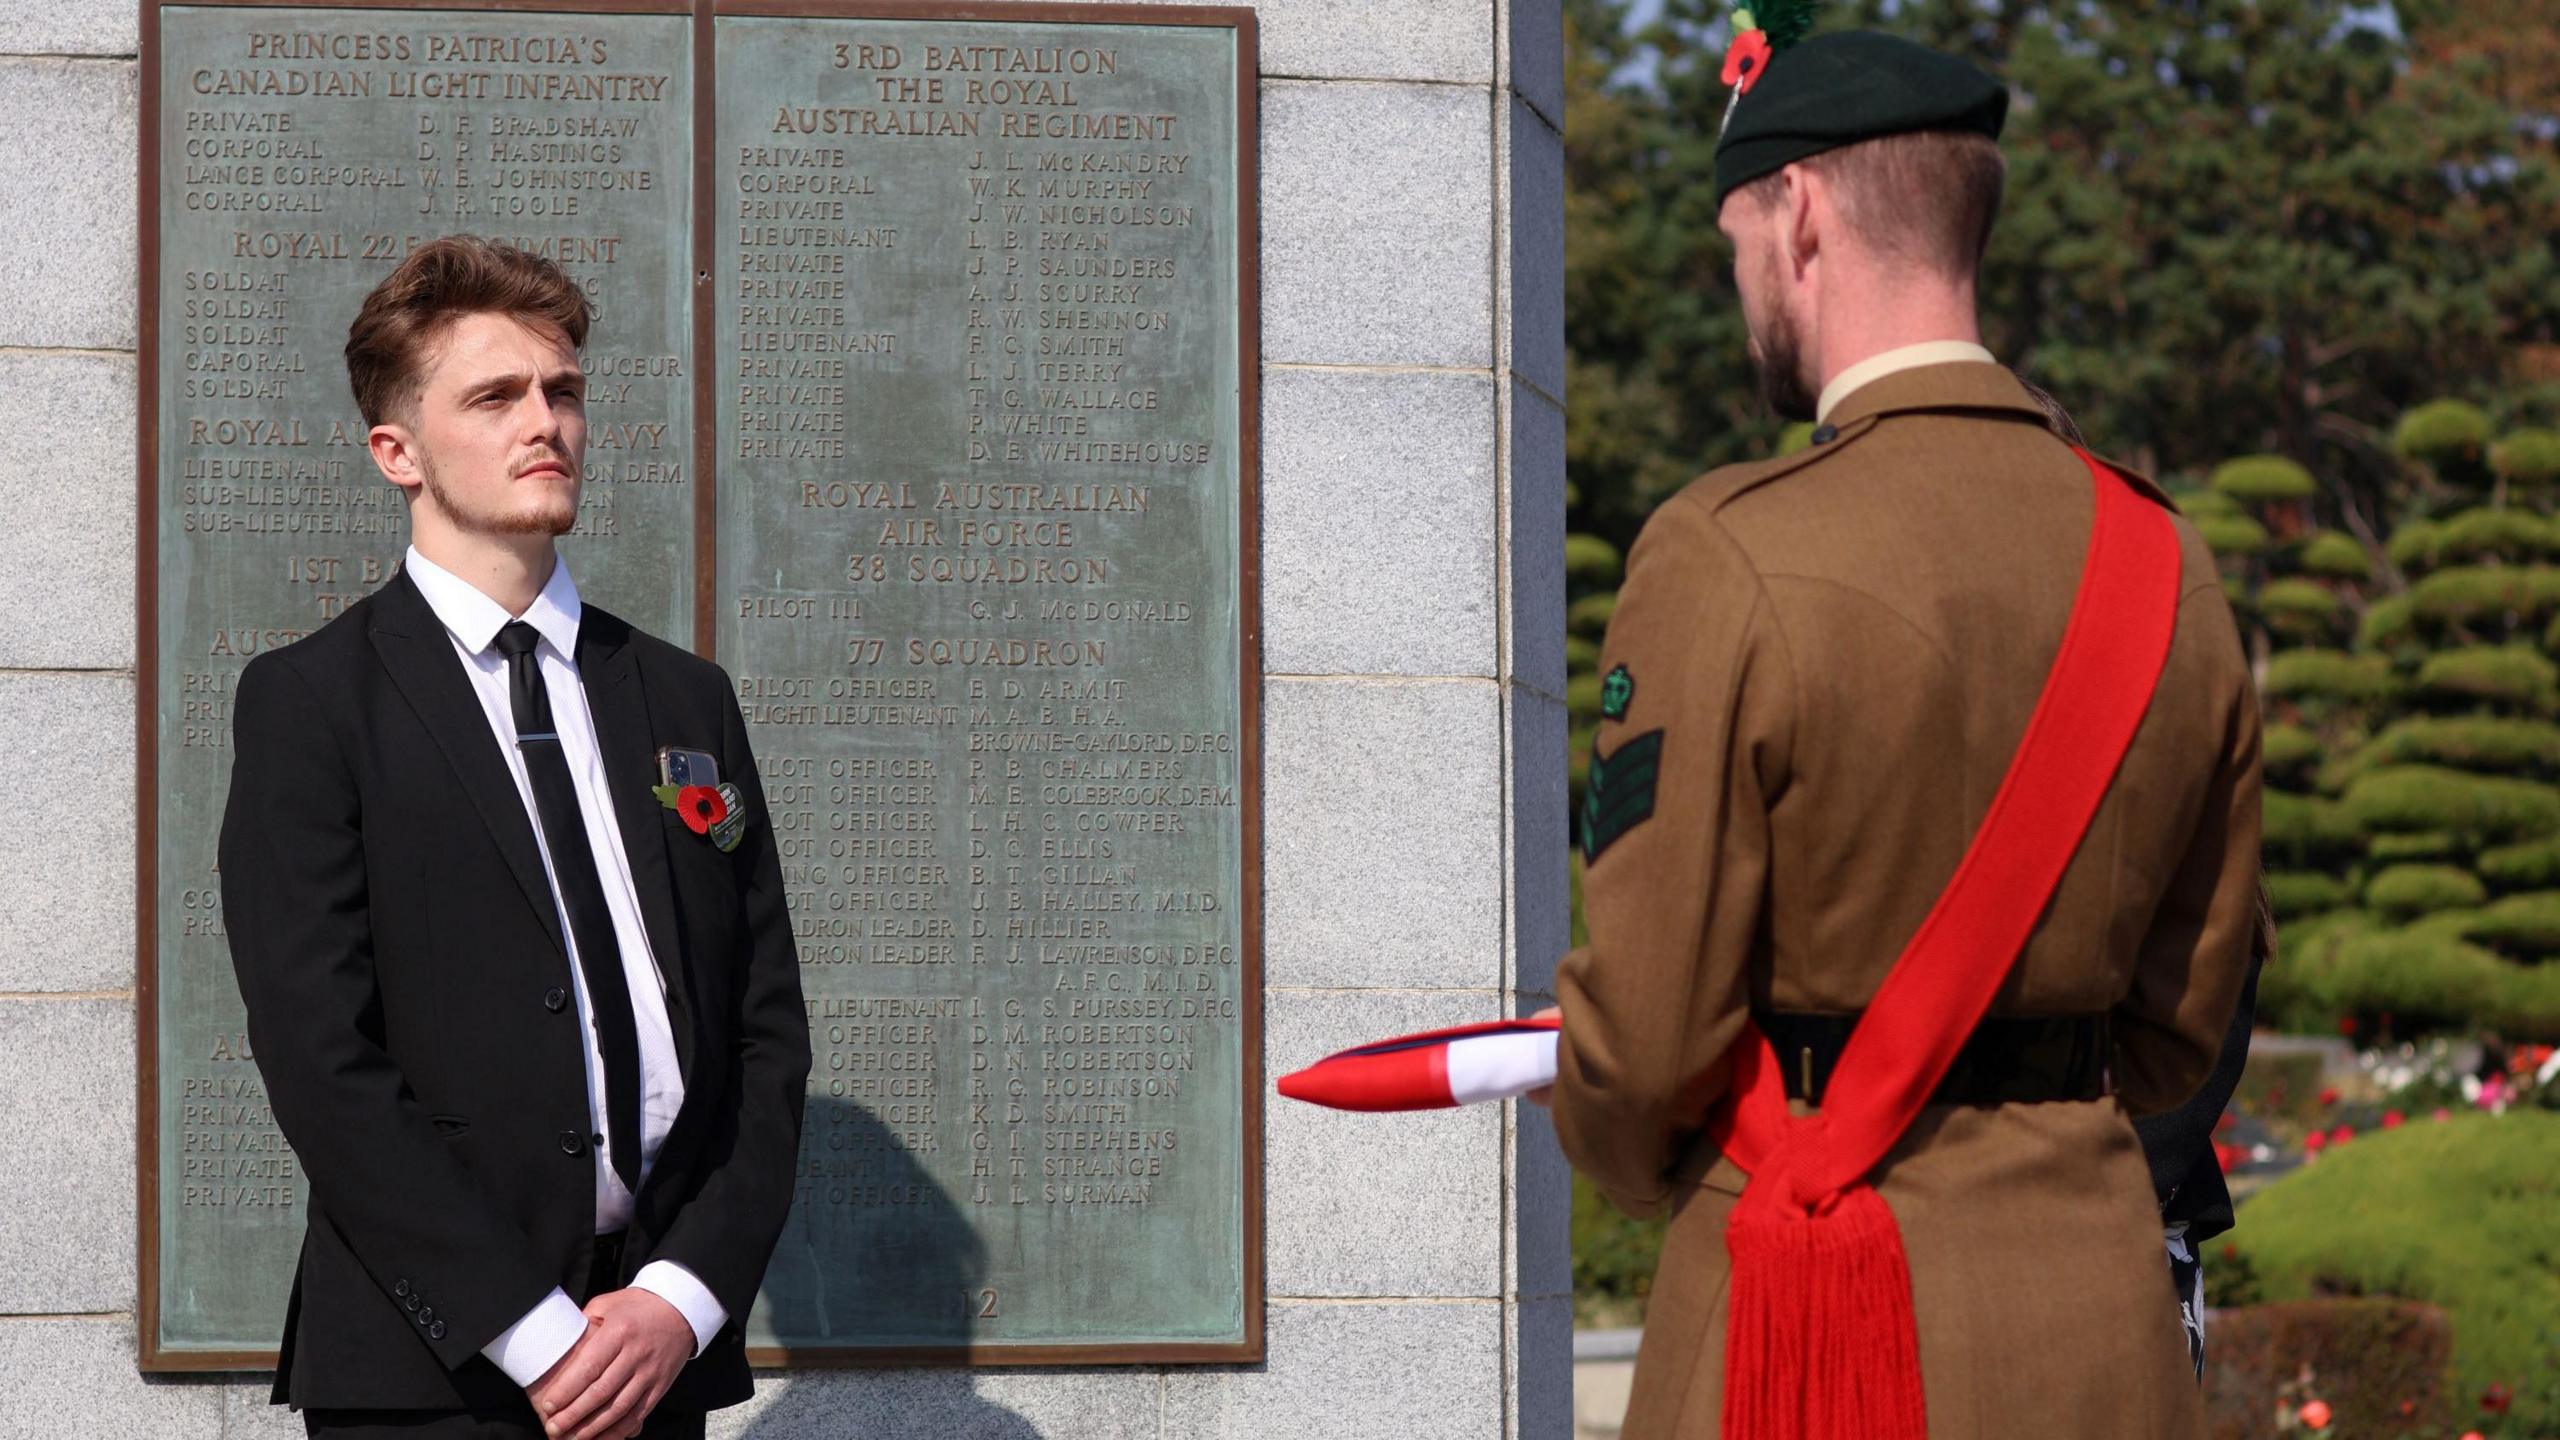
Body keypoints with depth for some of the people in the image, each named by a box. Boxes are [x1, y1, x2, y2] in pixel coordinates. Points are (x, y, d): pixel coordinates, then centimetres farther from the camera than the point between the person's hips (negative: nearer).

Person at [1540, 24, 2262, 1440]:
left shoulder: (1728, 560, -14)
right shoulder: (2166, 563, 5)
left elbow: (1647, 1030, -11)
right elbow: (2187, 1001, 11)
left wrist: (1649, 1169, 9)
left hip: (1819, 1309, -6)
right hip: (2097, 1278, 6)